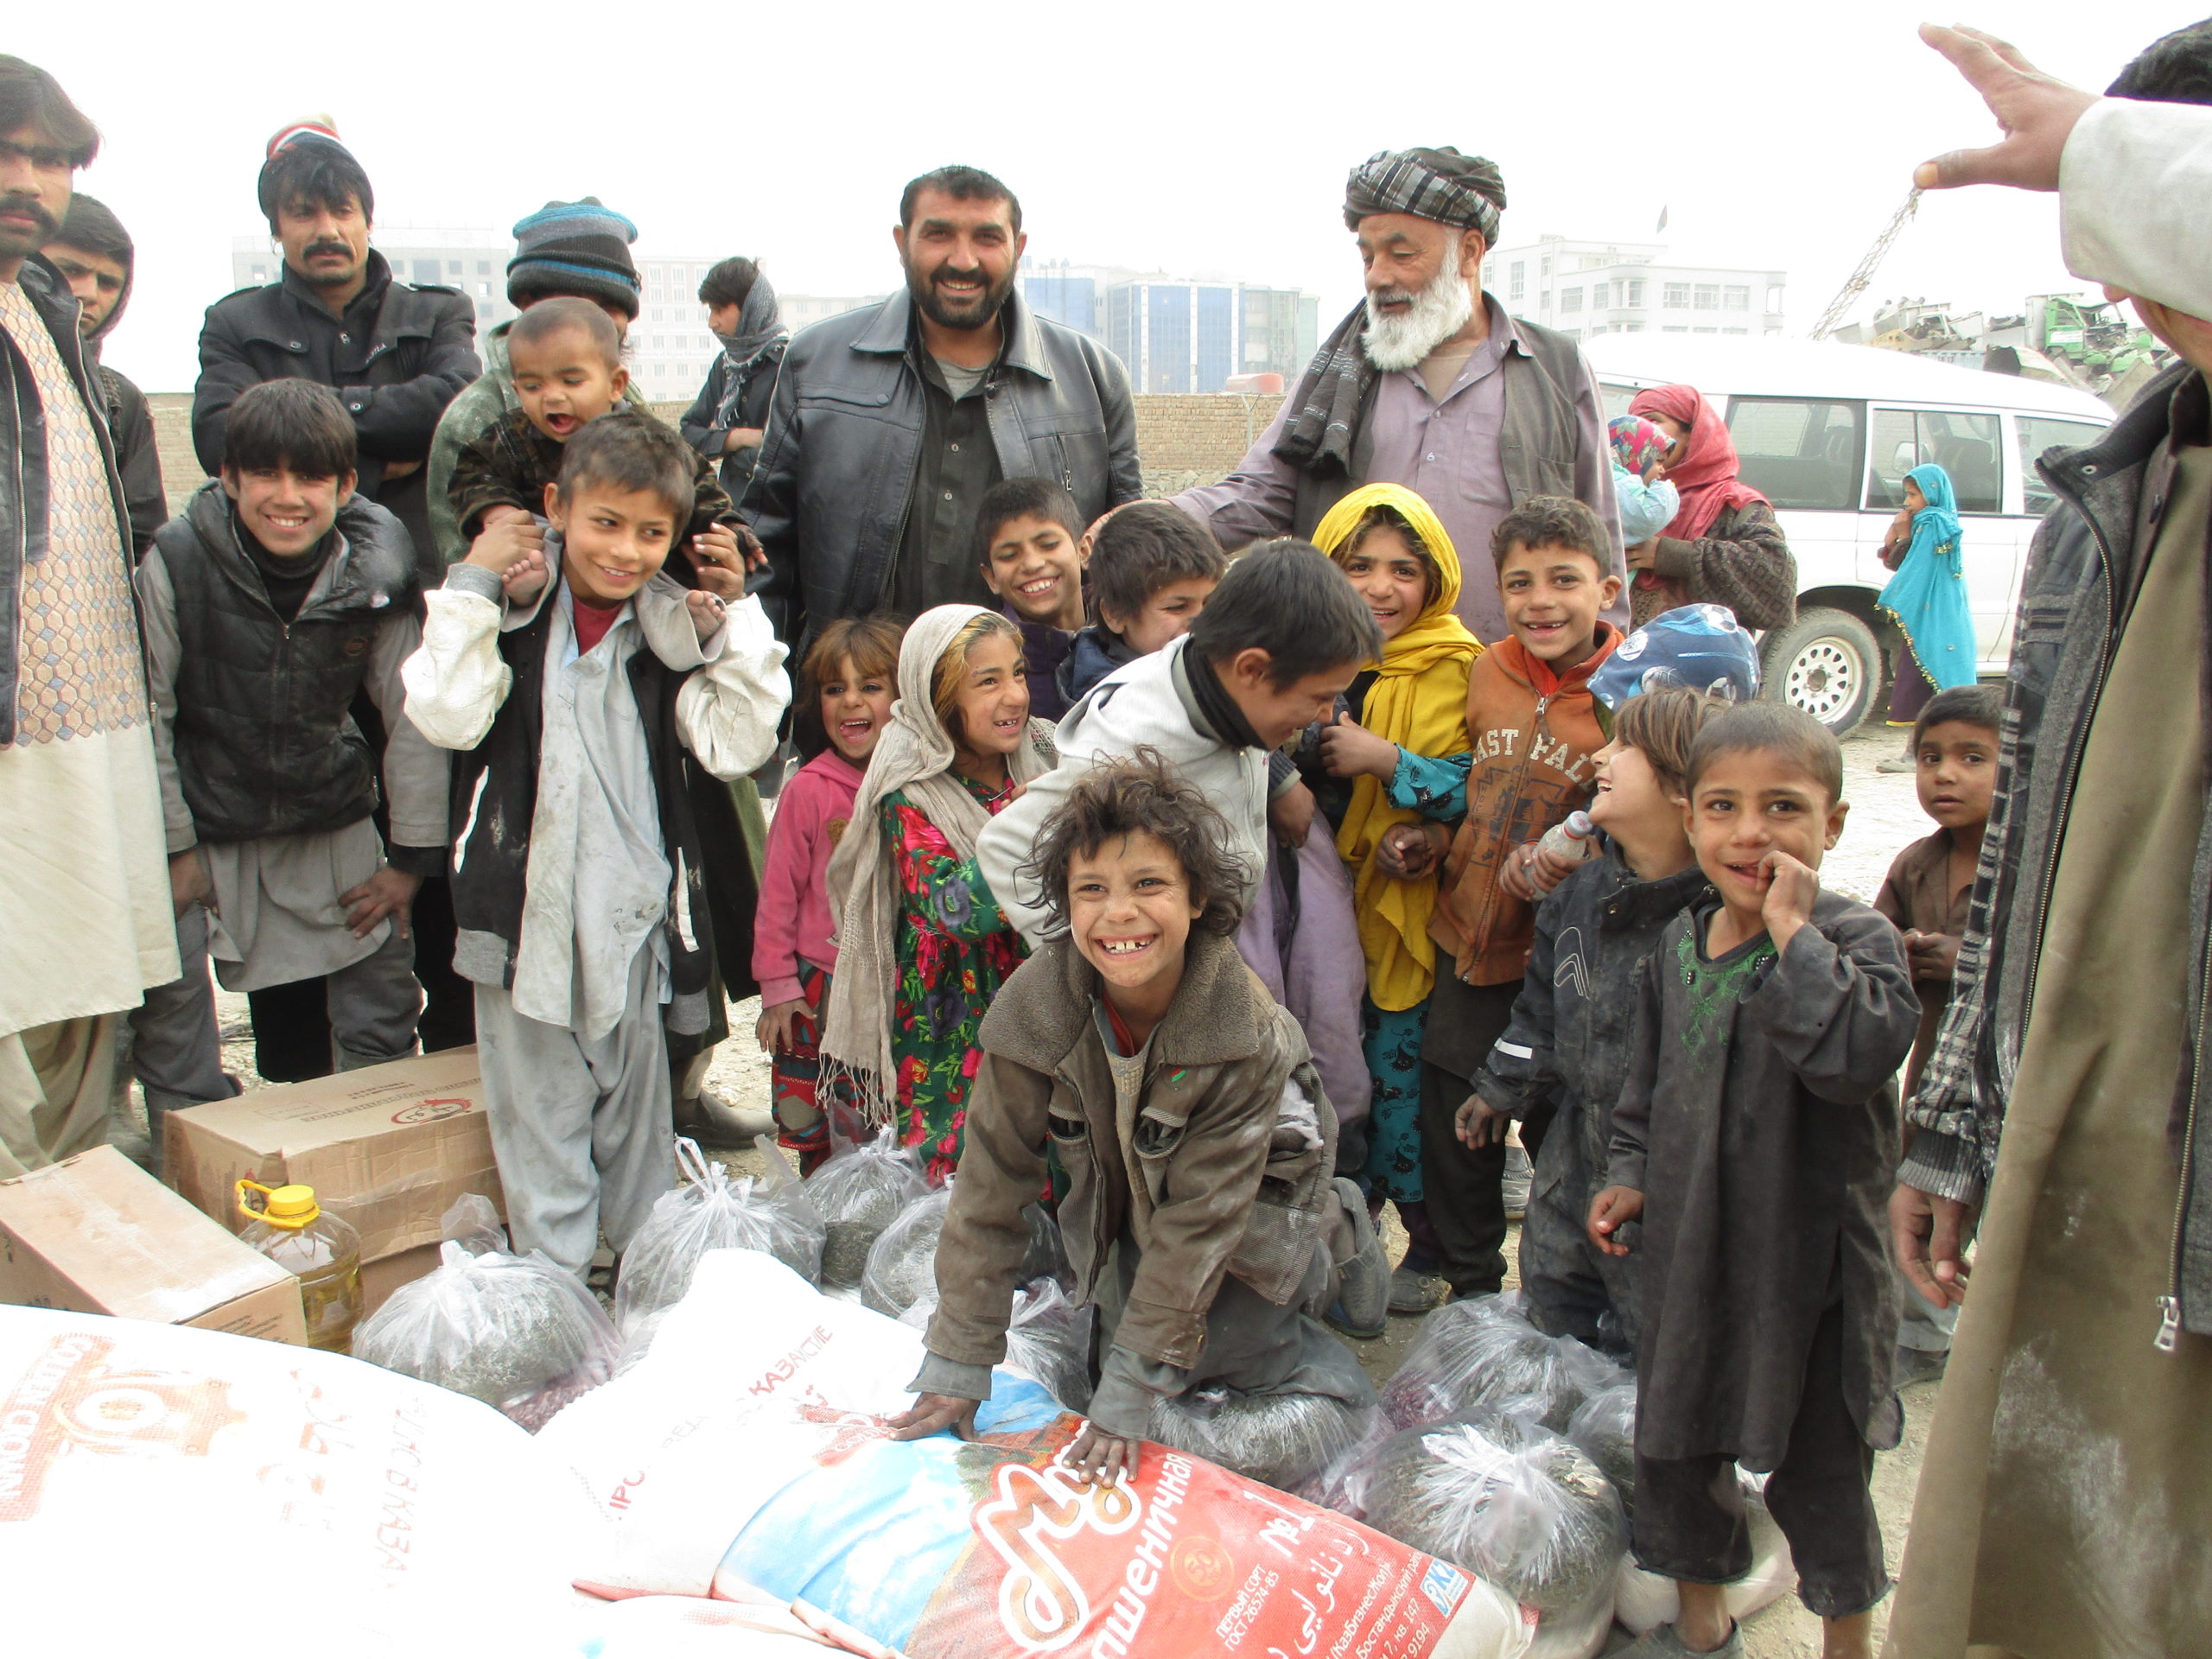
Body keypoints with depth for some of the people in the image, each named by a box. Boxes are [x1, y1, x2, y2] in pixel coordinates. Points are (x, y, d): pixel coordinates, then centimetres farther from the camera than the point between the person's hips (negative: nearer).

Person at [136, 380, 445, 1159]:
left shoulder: (376, 572, -12)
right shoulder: (177, 562, -17)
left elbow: (412, 717, -6)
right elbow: (147, 711, -10)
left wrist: (410, 858, -5)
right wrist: (173, 846, -9)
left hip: (332, 826, 2)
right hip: (203, 824, -2)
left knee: (383, 1001, 6)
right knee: (167, 1005, -7)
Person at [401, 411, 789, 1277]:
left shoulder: (674, 626, 3)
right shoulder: (509, 610, -4)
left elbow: (735, 744, -4)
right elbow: (447, 716, -17)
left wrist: (735, 623, -7)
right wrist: (470, 589, -17)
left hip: (635, 909, 2)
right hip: (528, 904, -2)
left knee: (637, 1110, 15)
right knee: (540, 1114, 7)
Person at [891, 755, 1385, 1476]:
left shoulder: (1248, 1033, -35)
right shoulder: (1035, 1004, -29)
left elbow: (1200, 1217, -30)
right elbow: (993, 1181, -21)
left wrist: (1127, 1395, -30)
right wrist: (957, 1363, -20)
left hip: (1253, 1203, -3)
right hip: (1122, 1198, 4)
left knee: (1199, 1349, -13)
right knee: (1124, 1350, -1)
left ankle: (1329, 1244, 13)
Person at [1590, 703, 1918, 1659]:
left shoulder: (1856, 939, -14)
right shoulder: (1678, 945, 3)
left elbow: (1857, 1054, -34)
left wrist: (1792, 931, -30)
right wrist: (1632, 1176, 5)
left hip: (1808, 1255, -5)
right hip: (1687, 1247, 6)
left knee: (1816, 1468, 11)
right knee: (1676, 1445, 19)